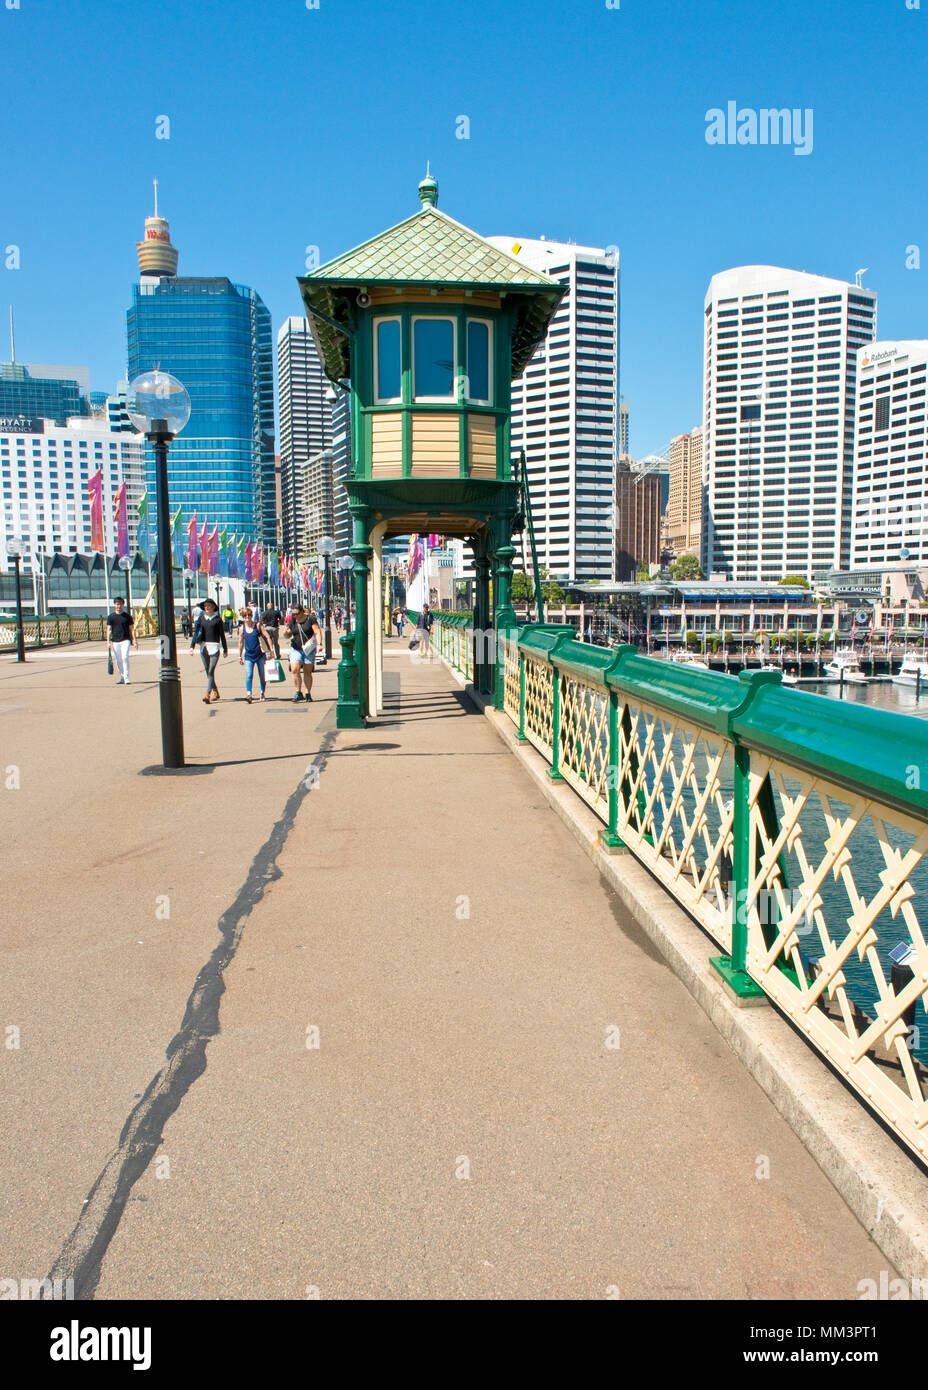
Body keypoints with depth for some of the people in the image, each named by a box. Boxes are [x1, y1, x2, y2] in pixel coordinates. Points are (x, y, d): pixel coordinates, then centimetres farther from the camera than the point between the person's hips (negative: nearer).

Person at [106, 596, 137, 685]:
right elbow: (109, 629, 5)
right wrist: (109, 642, -4)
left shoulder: (128, 616, 6)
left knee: (125, 658, -16)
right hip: (115, 641, 2)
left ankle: (126, 678, -14)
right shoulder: (111, 617, 7)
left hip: (125, 640, -2)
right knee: (118, 660, 5)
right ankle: (122, 678, 16)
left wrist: (134, 641, 0)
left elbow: (131, 629, 8)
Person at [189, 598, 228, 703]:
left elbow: (222, 635, 4)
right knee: (207, 671, 10)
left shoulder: (217, 619, -1)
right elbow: (196, 632, 10)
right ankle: (215, 692, 24)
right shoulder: (201, 617, 8)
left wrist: (225, 650, 6)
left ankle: (207, 695, -14)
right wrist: (192, 645, 1)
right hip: (203, 646, 5)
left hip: (214, 646, -4)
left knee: (211, 671, -11)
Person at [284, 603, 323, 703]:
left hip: (309, 649, -2)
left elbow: (317, 632, -7)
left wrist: (319, 644, -20)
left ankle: (308, 693, 16)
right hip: (296, 649, 2)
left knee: (307, 672, 3)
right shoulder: (292, 621, 5)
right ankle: (298, 693, -3)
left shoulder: (310, 619, -5)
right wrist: (286, 632, -10)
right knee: (294, 670, -13)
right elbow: (288, 635, 13)